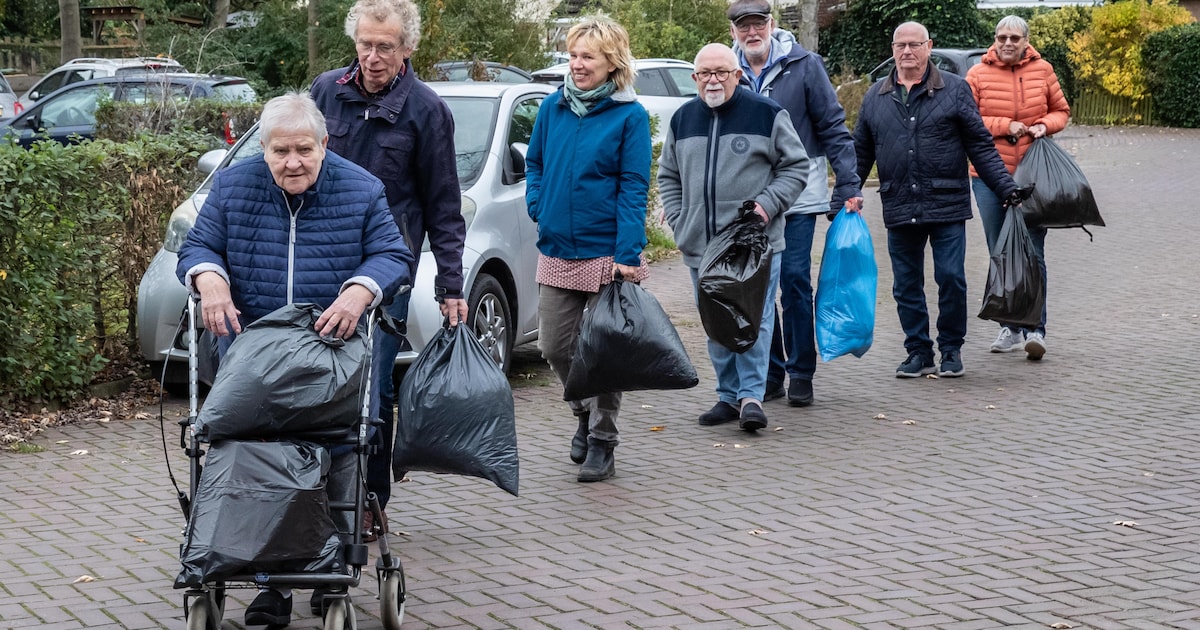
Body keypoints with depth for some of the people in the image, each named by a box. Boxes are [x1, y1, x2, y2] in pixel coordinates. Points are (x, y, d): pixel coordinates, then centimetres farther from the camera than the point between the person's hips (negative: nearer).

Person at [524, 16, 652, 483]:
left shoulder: (629, 115, -7)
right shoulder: (554, 107, 6)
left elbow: (633, 187, -10)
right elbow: (534, 163, 19)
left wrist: (628, 256, -17)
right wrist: (539, 210, 3)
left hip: (606, 252, -5)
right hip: (557, 251, 5)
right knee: (554, 347, 9)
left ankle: (602, 442, 14)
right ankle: (585, 413, 34)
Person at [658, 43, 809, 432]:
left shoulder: (767, 114, -1)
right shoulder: (683, 120, 12)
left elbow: (796, 166, 3)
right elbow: (668, 177, 21)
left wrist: (768, 204, -9)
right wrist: (679, 222, 9)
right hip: (700, 246, 4)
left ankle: (751, 396, -4)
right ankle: (728, 395, 18)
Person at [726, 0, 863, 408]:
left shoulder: (804, 65, -4)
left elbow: (833, 128, -3)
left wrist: (849, 186, -8)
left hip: (798, 196, -3)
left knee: (795, 281, -3)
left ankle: (801, 375, 7)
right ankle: (769, 373, 17)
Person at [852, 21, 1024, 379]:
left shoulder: (954, 90, 2)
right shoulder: (876, 98, 11)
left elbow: (980, 146, 2)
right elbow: (861, 153, 16)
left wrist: (1006, 188, -4)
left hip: (947, 205, -3)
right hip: (899, 210, 3)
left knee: (951, 278, -4)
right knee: (906, 285, 6)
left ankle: (952, 350, 13)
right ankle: (919, 352, 18)